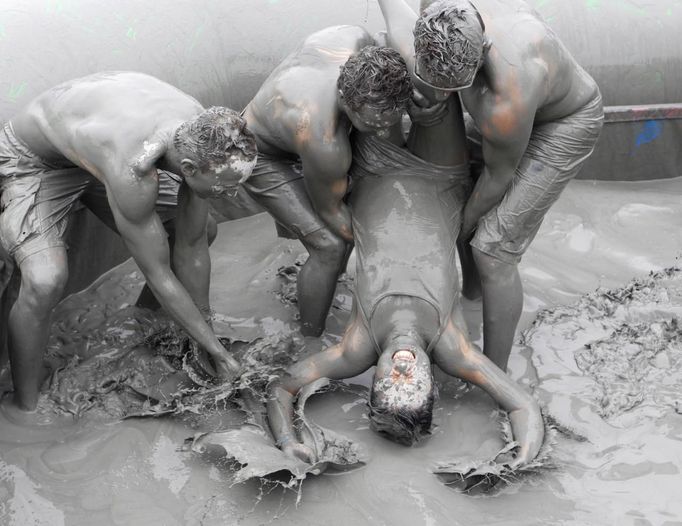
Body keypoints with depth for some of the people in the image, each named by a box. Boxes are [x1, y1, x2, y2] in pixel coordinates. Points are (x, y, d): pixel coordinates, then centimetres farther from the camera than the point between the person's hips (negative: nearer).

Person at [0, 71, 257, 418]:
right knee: (45, 282, -29)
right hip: (31, 161, -7)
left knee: (200, 232, 4)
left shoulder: (204, 142, -24)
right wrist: (217, 350, -21)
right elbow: (157, 273, -31)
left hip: (100, 142, 7)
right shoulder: (134, 172, -45)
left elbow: (192, 247, -10)